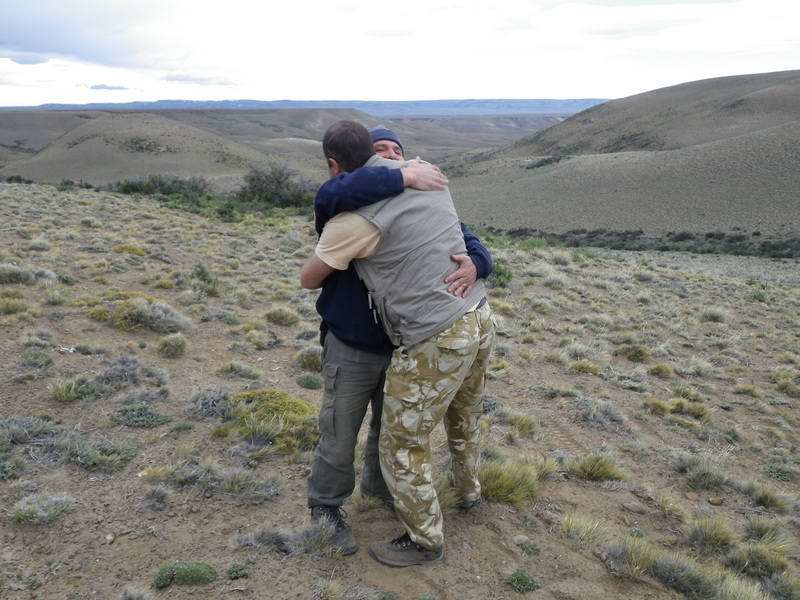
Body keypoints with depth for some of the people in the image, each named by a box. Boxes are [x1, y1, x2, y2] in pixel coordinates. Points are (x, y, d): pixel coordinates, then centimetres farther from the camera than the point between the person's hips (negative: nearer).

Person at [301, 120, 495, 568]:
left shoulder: (354, 216, -17)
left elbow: (309, 279, -2)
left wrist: (332, 270, 20)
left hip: (434, 342, -8)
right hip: (480, 317, 9)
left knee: (403, 446, 11)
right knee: (465, 413, 33)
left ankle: (425, 542, 28)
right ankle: (469, 486, 58)